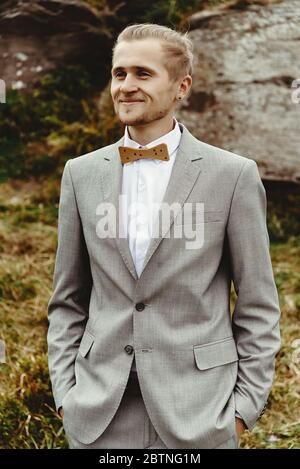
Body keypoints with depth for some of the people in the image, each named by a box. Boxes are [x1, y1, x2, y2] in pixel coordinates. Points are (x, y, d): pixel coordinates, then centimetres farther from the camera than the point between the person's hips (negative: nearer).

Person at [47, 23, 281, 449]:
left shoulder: (234, 175, -5)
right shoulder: (81, 173, 3)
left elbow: (258, 306, -2)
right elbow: (68, 301, 8)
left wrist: (244, 407, -5)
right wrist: (65, 392, 3)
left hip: (197, 413, -2)